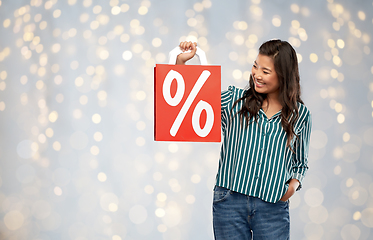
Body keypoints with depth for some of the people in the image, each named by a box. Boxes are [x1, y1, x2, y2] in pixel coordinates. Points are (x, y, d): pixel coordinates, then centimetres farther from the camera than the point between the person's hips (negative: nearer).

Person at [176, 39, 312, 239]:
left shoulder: (299, 114, 6)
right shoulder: (235, 100, 4)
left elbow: (301, 163, 17)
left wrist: (293, 184, -2)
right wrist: (181, 61, -9)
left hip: (273, 207, 1)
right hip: (230, 203, 0)